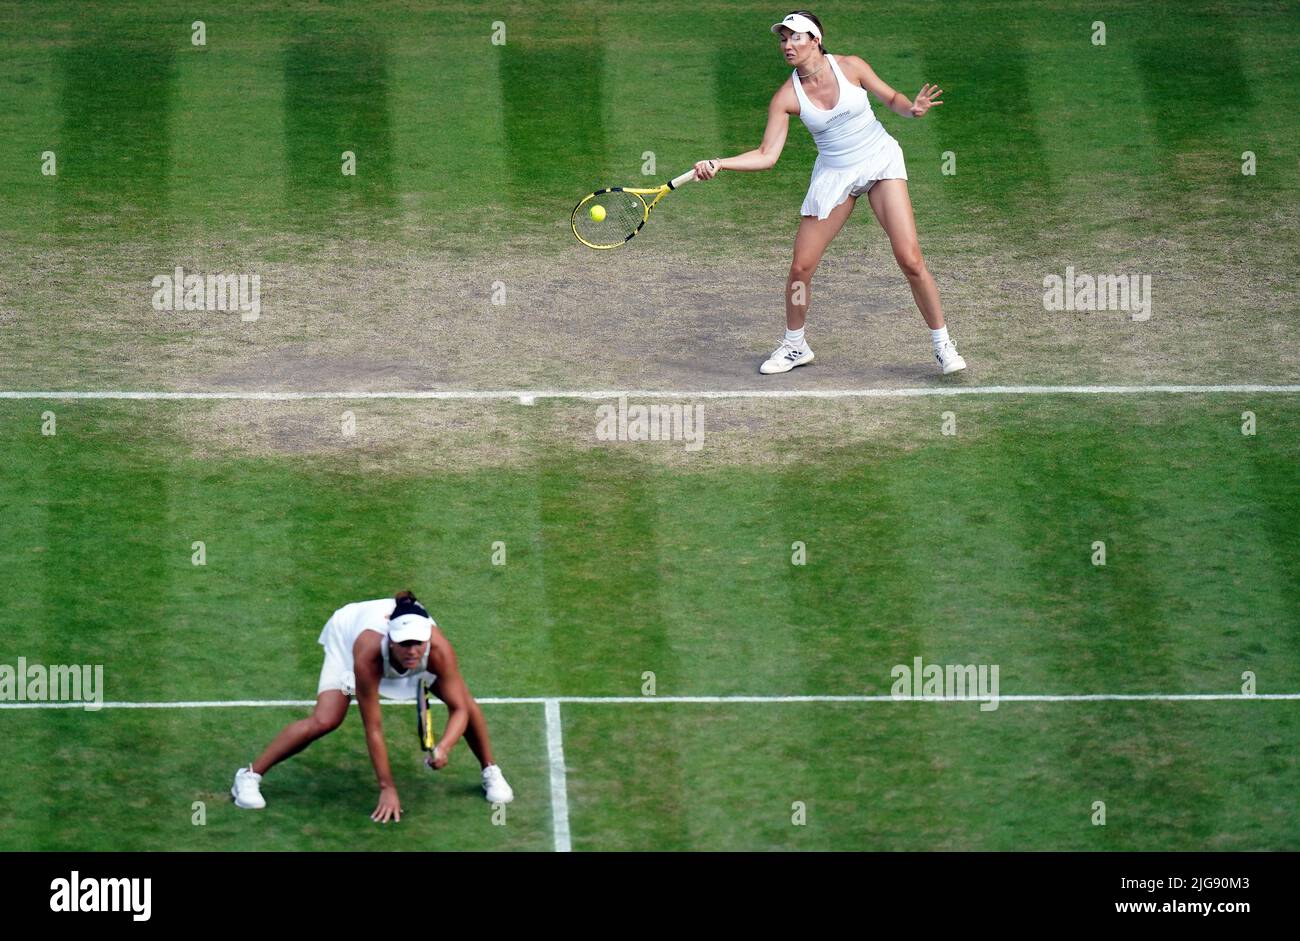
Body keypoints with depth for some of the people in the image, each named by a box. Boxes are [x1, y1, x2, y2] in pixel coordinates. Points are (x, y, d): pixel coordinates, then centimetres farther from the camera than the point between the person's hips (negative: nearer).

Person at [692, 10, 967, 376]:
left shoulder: (850, 67, -10)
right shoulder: (787, 96, -9)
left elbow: (891, 97, 5)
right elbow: (767, 155, -9)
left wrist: (911, 108, -18)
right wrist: (718, 164, -23)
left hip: (881, 159, -2)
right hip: (834, 175, 2)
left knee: (910, 259, -13)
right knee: (801, 267, -3)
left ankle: (942, 342, 2)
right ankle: (794, 345, 21)